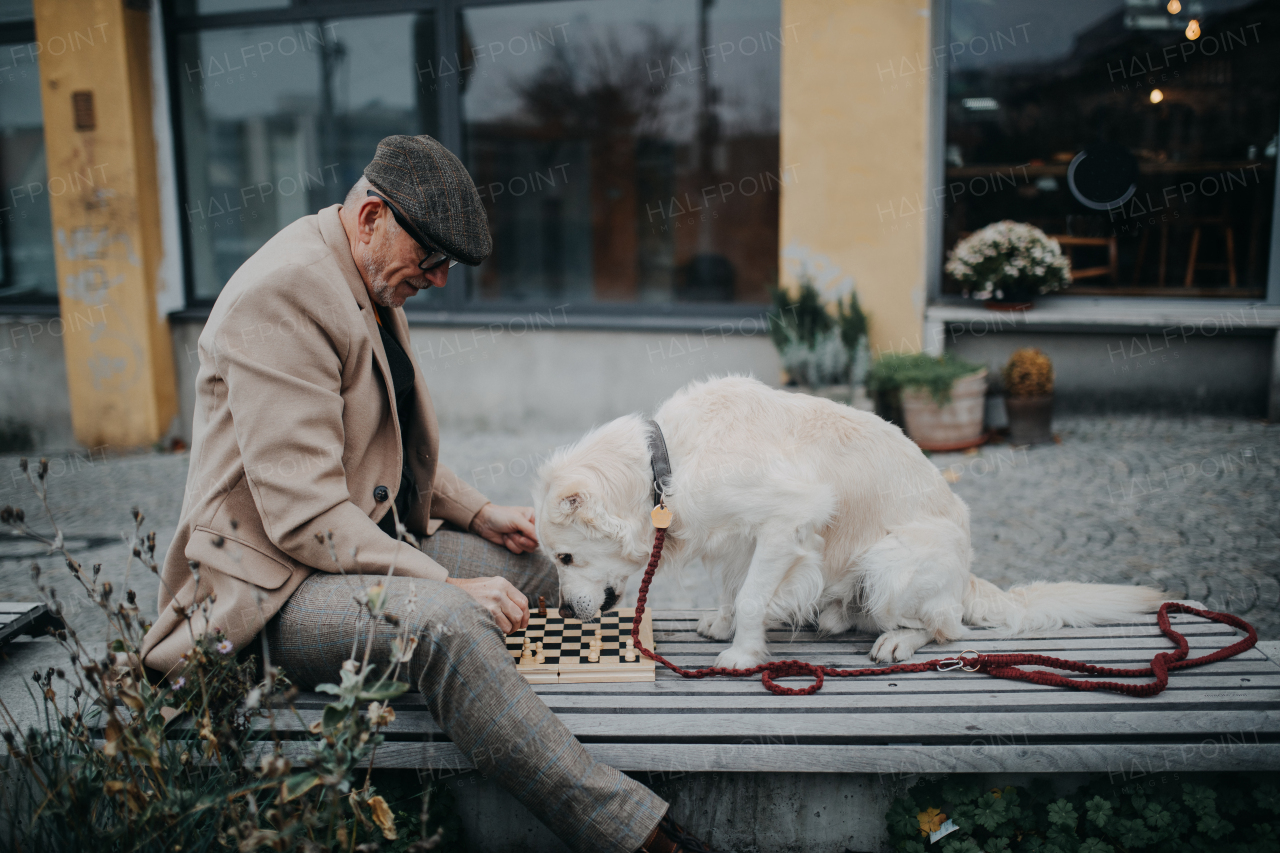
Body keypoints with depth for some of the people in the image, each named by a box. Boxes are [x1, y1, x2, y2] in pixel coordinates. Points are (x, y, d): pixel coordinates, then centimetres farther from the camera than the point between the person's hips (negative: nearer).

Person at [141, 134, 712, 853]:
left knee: (545, 565, 8)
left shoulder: (375, 289, 12)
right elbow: (303, 514, -26)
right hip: (279, 584, -10)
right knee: (447, 622, -36)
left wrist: (479, 513, 7)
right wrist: (445, 584, -25)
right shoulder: (281, 294, -20)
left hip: (377, 544, 11)